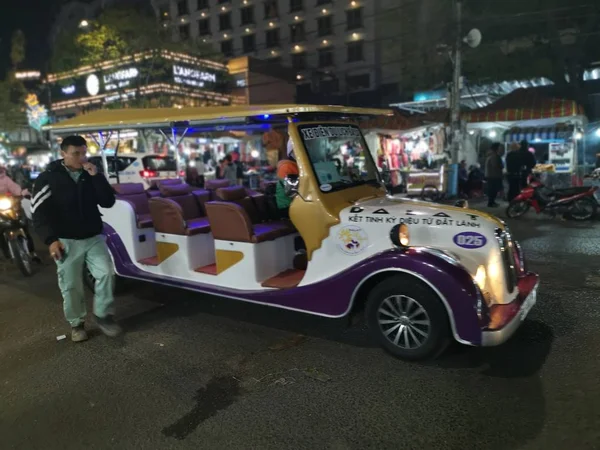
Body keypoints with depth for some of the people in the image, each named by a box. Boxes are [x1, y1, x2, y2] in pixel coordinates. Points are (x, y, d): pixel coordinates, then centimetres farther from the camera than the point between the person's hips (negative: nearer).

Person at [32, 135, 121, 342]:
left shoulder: (91, 175, 6)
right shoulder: (48, 178, -5)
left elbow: (108, 202, -3)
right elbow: (39, 212, -9)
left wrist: (96, 176, -14)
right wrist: (51, 239, -20)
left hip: (94, 238, 3)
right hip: (66, 241, -3)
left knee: (106, 273, -9)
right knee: (71, 286, 5)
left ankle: (103, 315, 8)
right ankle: (76, 323, 22)